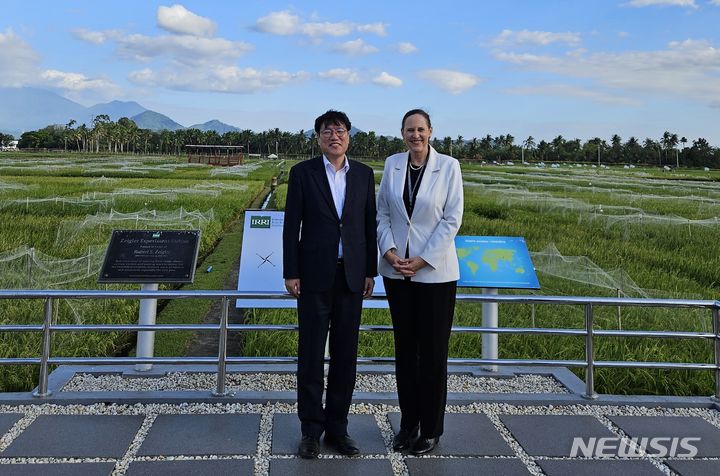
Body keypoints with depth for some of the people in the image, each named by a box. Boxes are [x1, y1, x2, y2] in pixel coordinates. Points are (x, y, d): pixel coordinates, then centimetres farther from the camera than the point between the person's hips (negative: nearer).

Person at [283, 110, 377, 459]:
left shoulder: (363, 174, 7)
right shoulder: (302, 173, 0)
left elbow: (369, 224, 9)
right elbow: (291, 226, -1)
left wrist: (370, 272, 5)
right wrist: (291, 273, -6)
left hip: (351, 275, 3)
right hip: (314, 274, -2)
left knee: (345, 354, 8)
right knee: (311, 353, 4)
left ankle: (337, 426, 21)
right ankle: (311, 429, 17)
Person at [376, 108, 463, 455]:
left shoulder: (448, 166, -5)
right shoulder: (392, 164, 4)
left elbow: (452, 219, -7)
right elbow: (382, 212, 7)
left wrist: (423, 260, -12)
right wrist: (389, 250, -7)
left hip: (434, 271, -3)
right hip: (397, 270, 3)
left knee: (433, 351, 4)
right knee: (404, 348, 11)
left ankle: (431, 429, 18)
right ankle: (408, 423, 24)